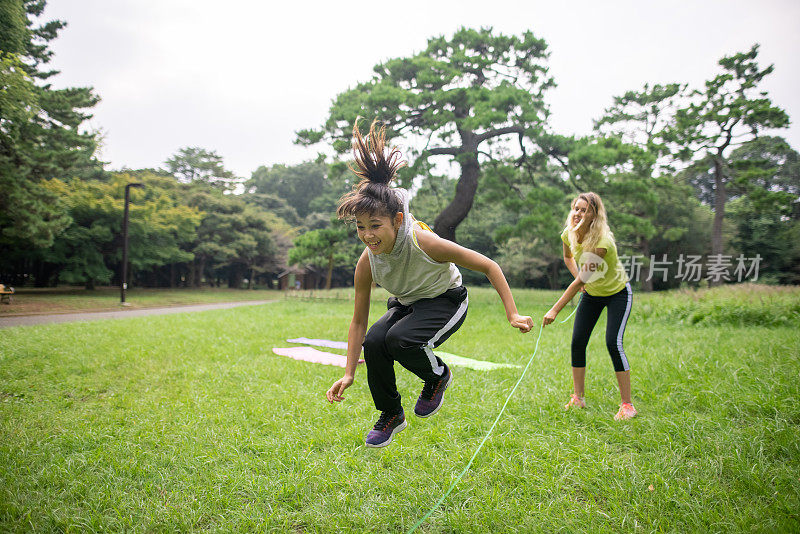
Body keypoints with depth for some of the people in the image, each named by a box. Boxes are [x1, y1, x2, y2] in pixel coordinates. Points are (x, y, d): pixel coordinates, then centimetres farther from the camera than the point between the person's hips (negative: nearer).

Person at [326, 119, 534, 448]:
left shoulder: (424, 242, -34)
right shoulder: (367, 263, -20)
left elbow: (489, 267, -23)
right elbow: (358, 322, -9)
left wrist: (513, 315, -24)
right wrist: (349, 374, -13)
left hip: (447, 300, -5)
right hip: (406, 304, 5)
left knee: (398, 339, -31)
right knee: (374, 342, -21)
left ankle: (438, 375, 3)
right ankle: (391, 416, 5)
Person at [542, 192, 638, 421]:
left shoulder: (602, 242, -33)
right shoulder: (569, 235, -12)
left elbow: (580, 280, -35)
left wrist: (555, 310, -36)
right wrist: (580, 278, -6)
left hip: (618, 293, -6)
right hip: (591, 294, 6)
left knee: (613, 343, -17)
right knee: (578, 342, -3)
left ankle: (627, 405, -5)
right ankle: (577, 398, 11)